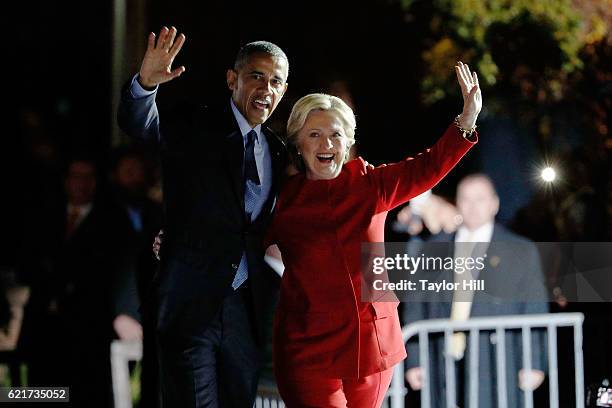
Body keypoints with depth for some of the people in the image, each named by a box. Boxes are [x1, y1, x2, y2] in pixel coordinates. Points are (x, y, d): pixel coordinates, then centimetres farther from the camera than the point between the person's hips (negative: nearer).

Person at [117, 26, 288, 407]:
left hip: (248, 309, 5)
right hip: (191, 304, -5)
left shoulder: (277, 151, 13)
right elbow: (138, 125, -23)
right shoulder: (194, 128, -3)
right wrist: (146, 82, -42)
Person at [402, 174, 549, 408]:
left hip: (498, 368, -2)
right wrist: (414, 361, 6)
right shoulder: (433, 251, 15)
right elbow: (416, 308, 14)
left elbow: (535, 310, 5)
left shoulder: (521, 251, 9)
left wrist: (533, 365, -4)